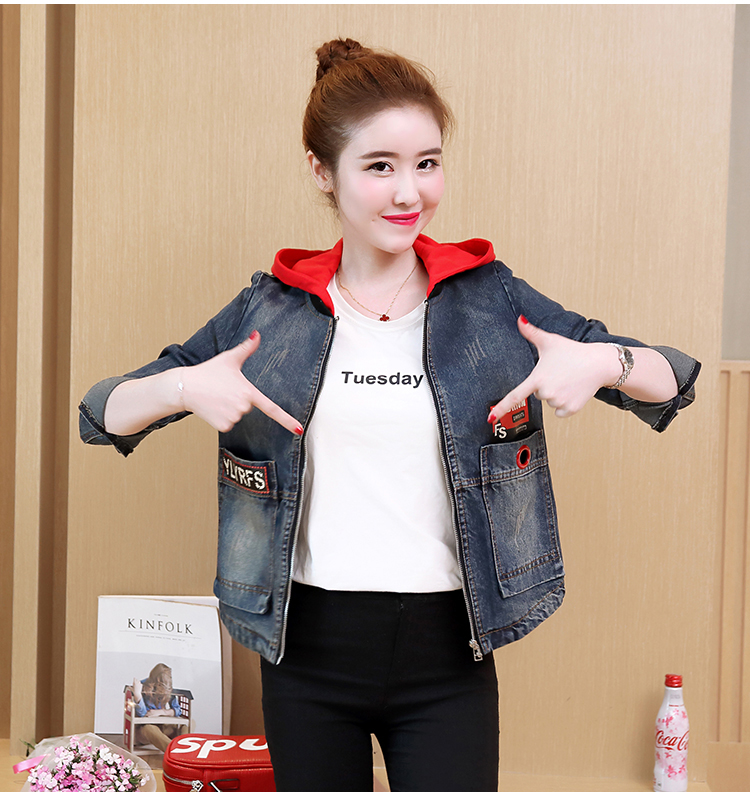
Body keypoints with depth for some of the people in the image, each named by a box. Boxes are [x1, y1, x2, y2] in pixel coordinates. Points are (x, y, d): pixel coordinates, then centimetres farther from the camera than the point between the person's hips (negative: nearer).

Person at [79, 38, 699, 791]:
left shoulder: (490, 297, -1)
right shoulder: (271, 308, 0)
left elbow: (674, 381, 3)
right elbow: (102, 413, 2)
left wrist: (601, 363, -19)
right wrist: (183, 387, -19)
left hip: (446, 654, -1)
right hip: (307, 650, 1)